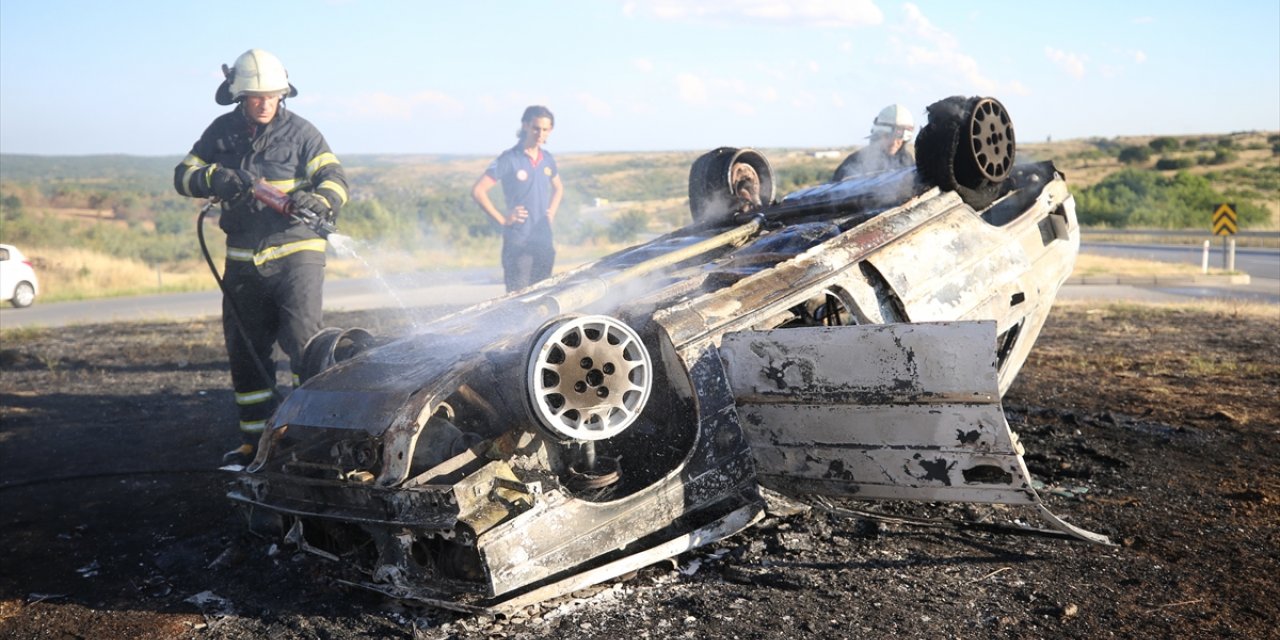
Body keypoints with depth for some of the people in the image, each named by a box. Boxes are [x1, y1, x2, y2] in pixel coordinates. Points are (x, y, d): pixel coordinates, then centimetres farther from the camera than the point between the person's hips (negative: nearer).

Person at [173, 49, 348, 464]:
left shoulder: (299, 132, -3)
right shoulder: (221, 133, 7)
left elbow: (335, 179, -11)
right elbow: (183, 175, 7)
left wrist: (319, 201, -33)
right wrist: (213, 178, -15)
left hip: (295, 253, -4)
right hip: (243, 260, 5)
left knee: (302, 339, -19)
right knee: (245, 352, 10)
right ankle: (255, 441, 23)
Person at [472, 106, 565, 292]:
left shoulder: (547, 159, 10)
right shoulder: (509, 159, -8)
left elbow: (558, 188, 29)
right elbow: (478, 191, -11)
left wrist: (552, 212, 12)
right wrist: (502, 219, -11)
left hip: (544, 241, 6)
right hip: (518, 242, -6)